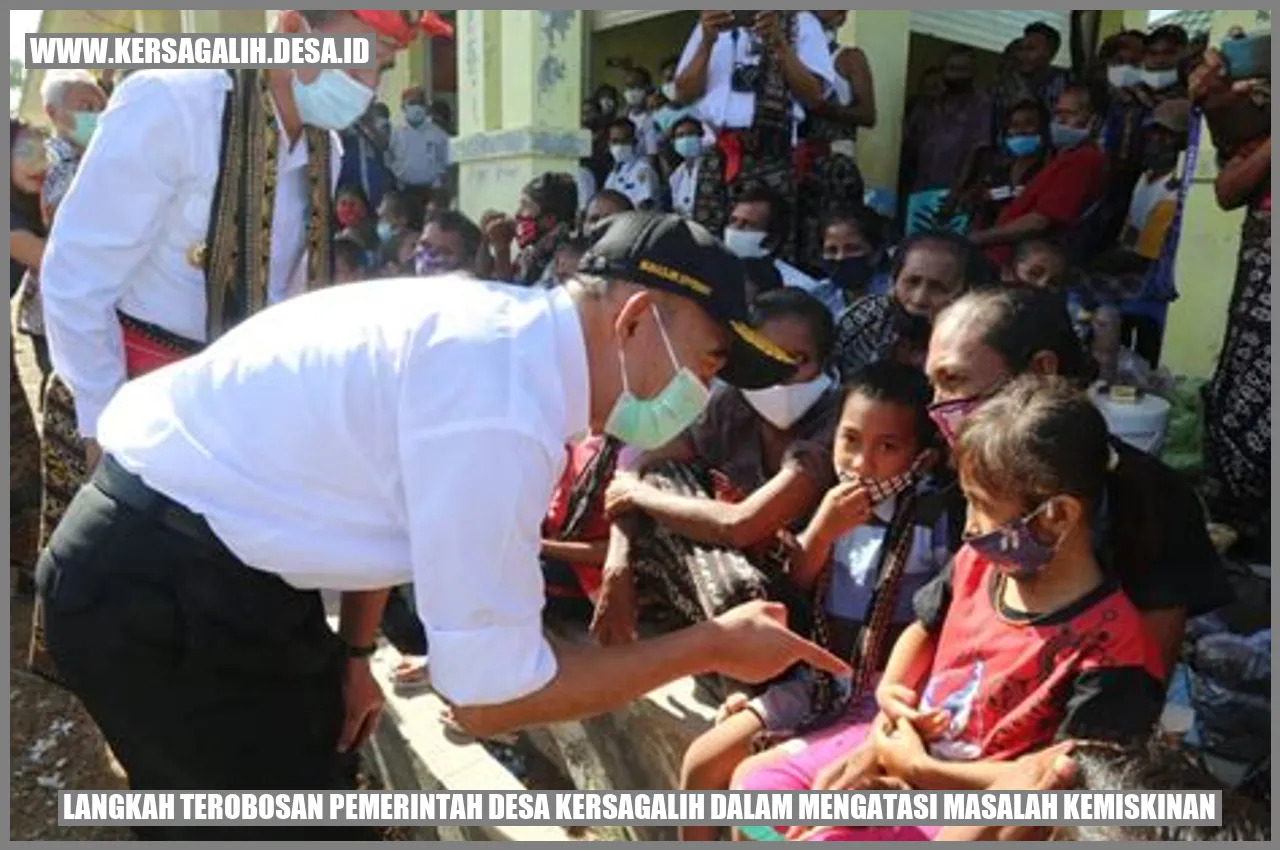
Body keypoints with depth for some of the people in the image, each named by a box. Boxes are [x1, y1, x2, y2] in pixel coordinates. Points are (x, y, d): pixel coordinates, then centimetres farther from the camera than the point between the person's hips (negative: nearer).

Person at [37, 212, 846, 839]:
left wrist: (354, 651, 16)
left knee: (316, 758, 24)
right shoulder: (503, 402, -30)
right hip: (154, 591, -9)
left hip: (213, 549, 9)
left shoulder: (508, 329, -1)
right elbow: (489, 695, -25)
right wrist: (712, 647, -16)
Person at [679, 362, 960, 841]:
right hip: (818, 680, 6)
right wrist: (822, 528, -12)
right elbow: (794, 586, 5)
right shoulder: (838, 504, 0)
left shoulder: (938, 516, -16)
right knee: (700, 762, 2)